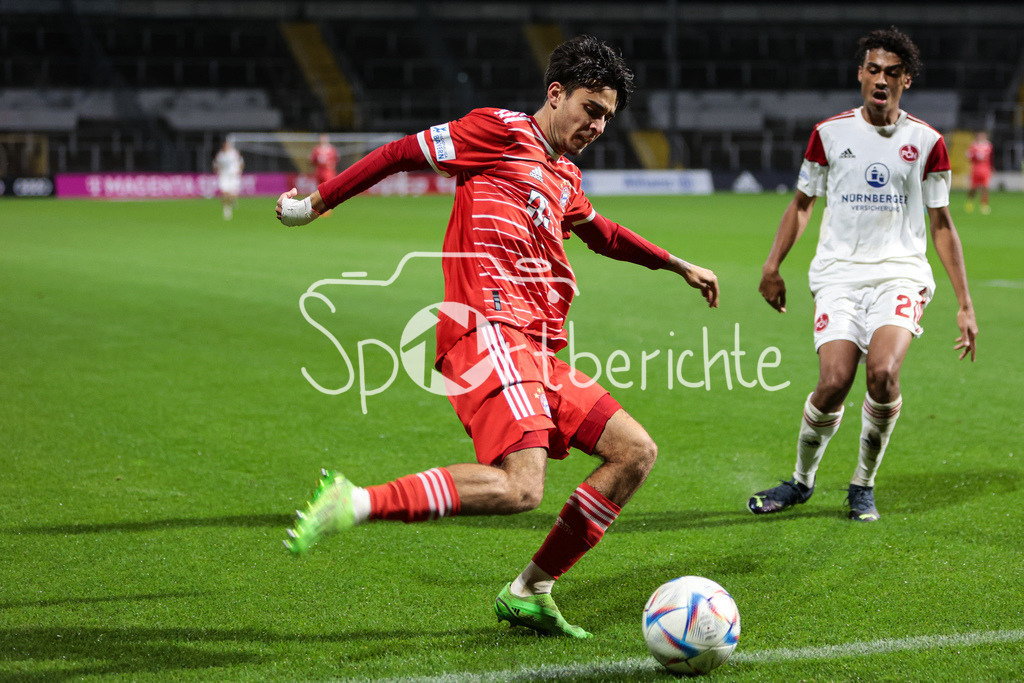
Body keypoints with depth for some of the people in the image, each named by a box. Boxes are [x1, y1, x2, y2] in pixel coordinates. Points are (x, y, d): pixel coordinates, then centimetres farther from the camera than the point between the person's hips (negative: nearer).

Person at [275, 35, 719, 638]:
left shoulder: (565, 179, 27)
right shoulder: (501, 132, 3)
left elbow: (602, 233, 47)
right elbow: (404, 153, 5)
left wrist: (676, 265, 53)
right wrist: (319, 203, 8)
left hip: (537, 351, 10)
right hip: (488, 332, -9)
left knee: (636, 452, 3)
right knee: (521, 487, -27)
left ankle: (529, 593, 7)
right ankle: (353, 504, -23)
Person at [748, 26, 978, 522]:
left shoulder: (926, 142, 6)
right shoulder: (829, 133, 6)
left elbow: (941, 225, 11)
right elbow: (802, 202, 18)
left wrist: (964, 305, 7)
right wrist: (773, 266, 8)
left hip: (901, 273, 0)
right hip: (840, 273, 0)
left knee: (883, 373, -25)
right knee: (834, 383, -18)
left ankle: (863, 485, -2)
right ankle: (801, 480, 9)